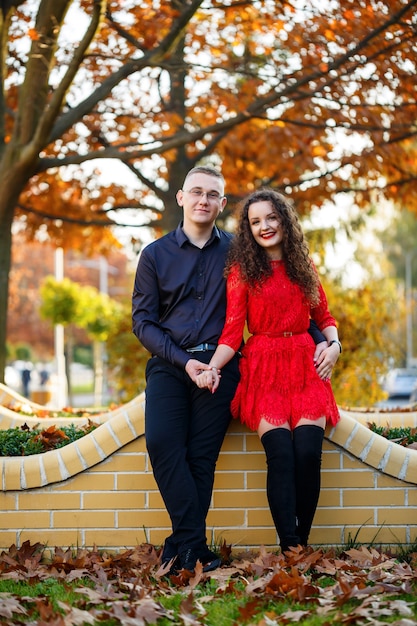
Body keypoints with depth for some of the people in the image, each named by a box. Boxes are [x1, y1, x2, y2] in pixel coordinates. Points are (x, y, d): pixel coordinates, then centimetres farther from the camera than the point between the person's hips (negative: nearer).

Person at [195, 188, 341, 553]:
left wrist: (334, 345, 0)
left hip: (306, 366, 2)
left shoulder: (304, 266, 14)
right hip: (264, 369, -2)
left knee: (308, 452, -16)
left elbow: (324, 317, 21)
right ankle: (290, 550, -17)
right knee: (281, 454, -19)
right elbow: (233, 330, -1)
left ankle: (302, 543, -5)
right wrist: (213, 368, -17)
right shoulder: (242, 270, 5)